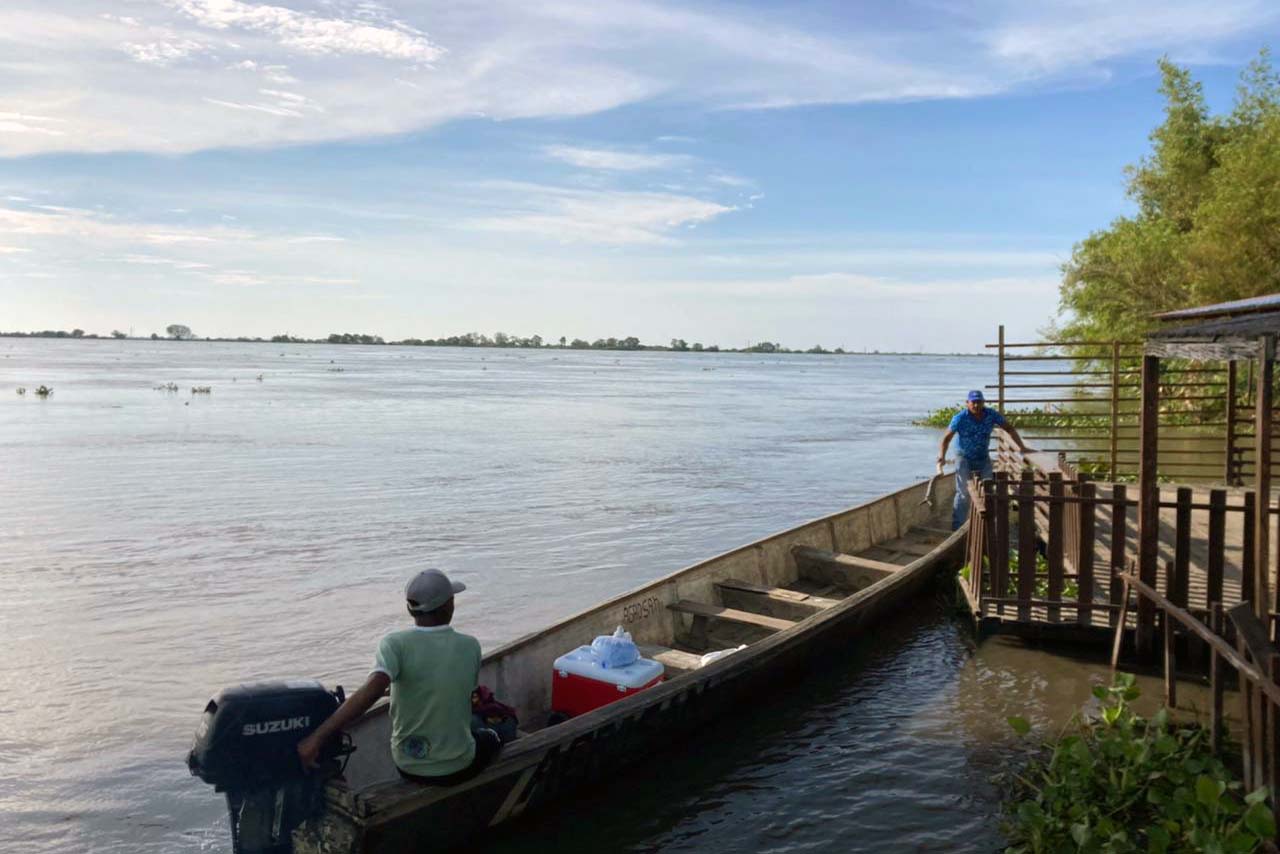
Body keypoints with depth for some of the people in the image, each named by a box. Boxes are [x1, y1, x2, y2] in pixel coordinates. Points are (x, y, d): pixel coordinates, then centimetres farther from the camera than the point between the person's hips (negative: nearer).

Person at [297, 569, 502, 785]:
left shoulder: (396, 644, -19)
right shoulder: (470, 647, -14)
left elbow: (371, 690, -35)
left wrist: (317, 738, -37)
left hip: (408, 767, 1)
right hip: (457, 768, -1)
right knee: (490, 738, 34)